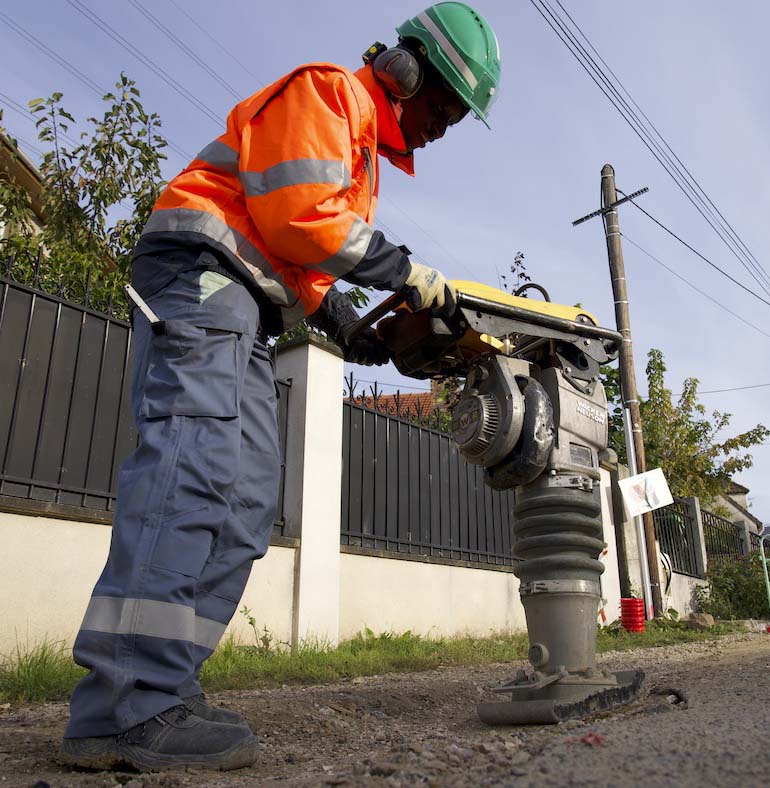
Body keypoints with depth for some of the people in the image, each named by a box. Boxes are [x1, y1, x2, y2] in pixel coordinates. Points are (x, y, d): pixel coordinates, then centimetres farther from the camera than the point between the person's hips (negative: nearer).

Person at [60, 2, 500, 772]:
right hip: (202, 273, -10)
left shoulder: (365, 147, 30)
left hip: (244, 310, 10)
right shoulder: (328, 91, 0)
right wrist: (404, 271, -8)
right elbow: (298, 214, -15)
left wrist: (348, 327, 13)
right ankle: (126, 706, -25)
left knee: (246, 494, -1)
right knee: (197, 465, -24)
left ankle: (153, 687, -3)